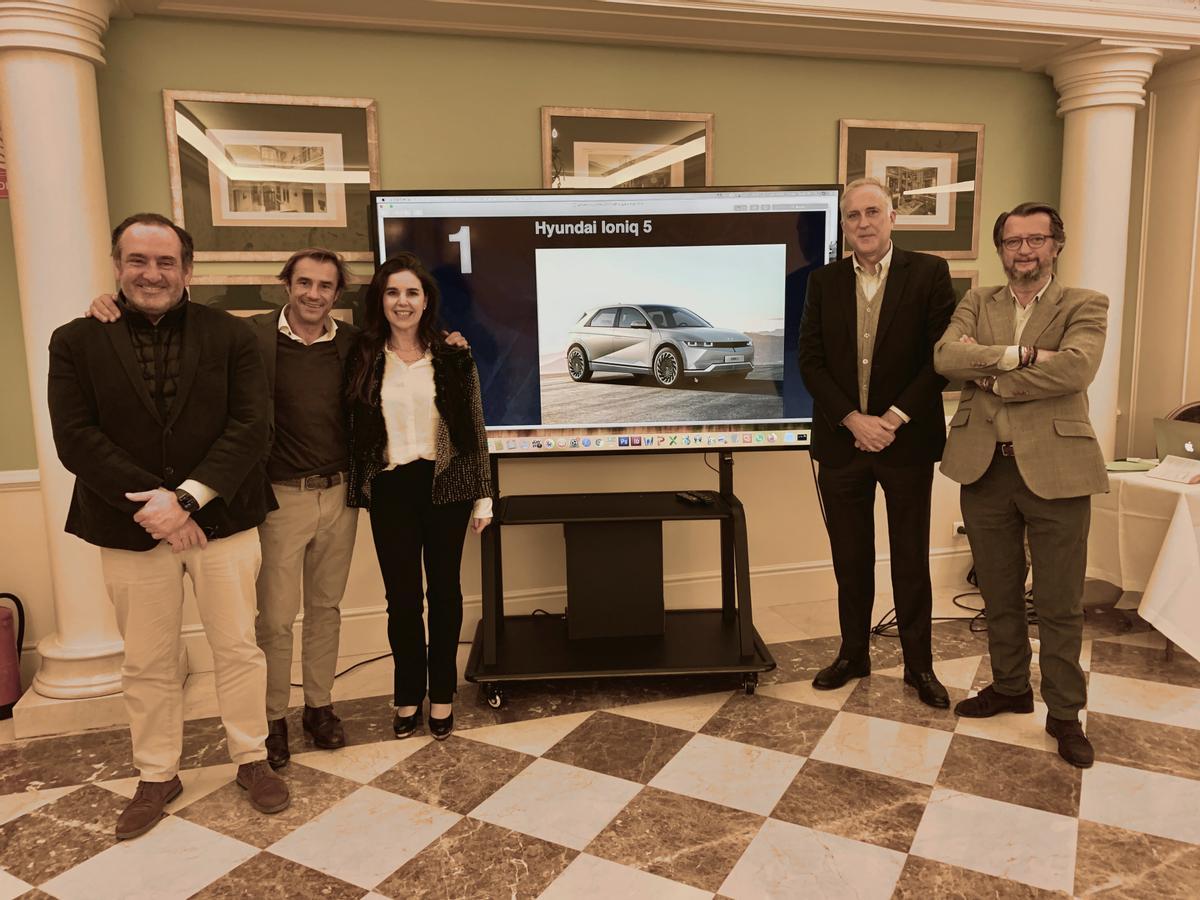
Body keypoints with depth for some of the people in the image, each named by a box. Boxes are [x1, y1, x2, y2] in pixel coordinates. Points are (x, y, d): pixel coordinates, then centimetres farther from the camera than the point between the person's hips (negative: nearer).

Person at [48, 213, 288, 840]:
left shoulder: (229, 336, 1)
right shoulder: (77, 342, 3)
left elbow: (249, 428, -8)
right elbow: (75, 437, -6)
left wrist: (186, 498, -17)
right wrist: (149, 502, -17)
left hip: (220, 521, 0)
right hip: (130, 528, 1)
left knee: (238, 648, 9)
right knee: (147, 664, 12)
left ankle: (252, 760, 28)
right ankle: (157, 776, 31)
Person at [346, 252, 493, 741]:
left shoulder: (453, 357, -1)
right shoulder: (364, 360, 2)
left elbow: (475, 429, 1)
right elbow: (355, 431, 5)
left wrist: (483, 496, -1)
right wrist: (358, 489, -1)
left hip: (445, 485, 0)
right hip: (390, 490, 1)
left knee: (444, 590, 10)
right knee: (401, 596, 7)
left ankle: (442, 694, 25)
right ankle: (408, 694, 25)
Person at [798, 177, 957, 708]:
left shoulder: (929, 274, -2)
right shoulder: (824, 281, 4)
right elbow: (810, 361, -1)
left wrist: (894, 419, -14)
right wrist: (854, 420, -11)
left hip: (907, 442, -2)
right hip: (842, 442, 2)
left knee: (911, 559, 9)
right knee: (850, 558, 12)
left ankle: (919, 664, 23)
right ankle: (853, 654, 27)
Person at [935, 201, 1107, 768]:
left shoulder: (1084, 306, 3)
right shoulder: (976, 304, 11)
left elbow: (1077, 367, -17)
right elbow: (945, 356, -8)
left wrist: (992, 376, -12)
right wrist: (1019, 354, -18)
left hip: (1055, 468, -3)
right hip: (984, 467, 3)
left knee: (1060, 603, 4)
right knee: (998, 594, 15)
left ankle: (1065, 713, 20)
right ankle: (1009, 687, 33)